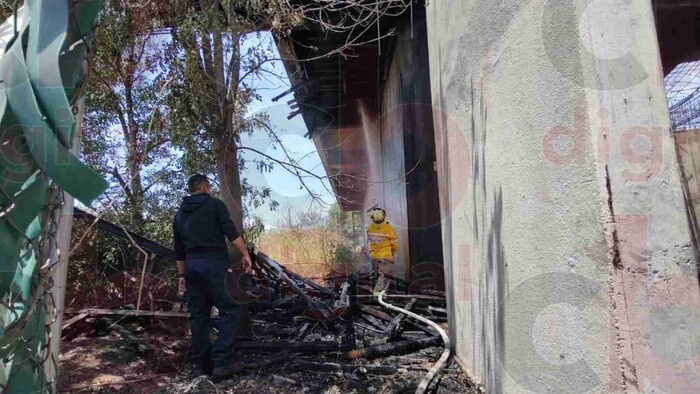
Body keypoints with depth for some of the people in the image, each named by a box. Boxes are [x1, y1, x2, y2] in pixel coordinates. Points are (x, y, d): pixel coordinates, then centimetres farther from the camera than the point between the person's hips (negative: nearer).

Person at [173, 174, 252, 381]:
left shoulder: (179, 214, 19)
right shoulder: (215, 204, 1)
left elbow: (178, 250, 21)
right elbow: (231, 232, -9)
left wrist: (182, 275, 27)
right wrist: (245, 254, -3)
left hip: (192, 265, 7)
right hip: (214, 263, -6)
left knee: (199, 314, 12)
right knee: (229, 310, -2)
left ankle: (200, 364, 17)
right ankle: (222, 362, -8)